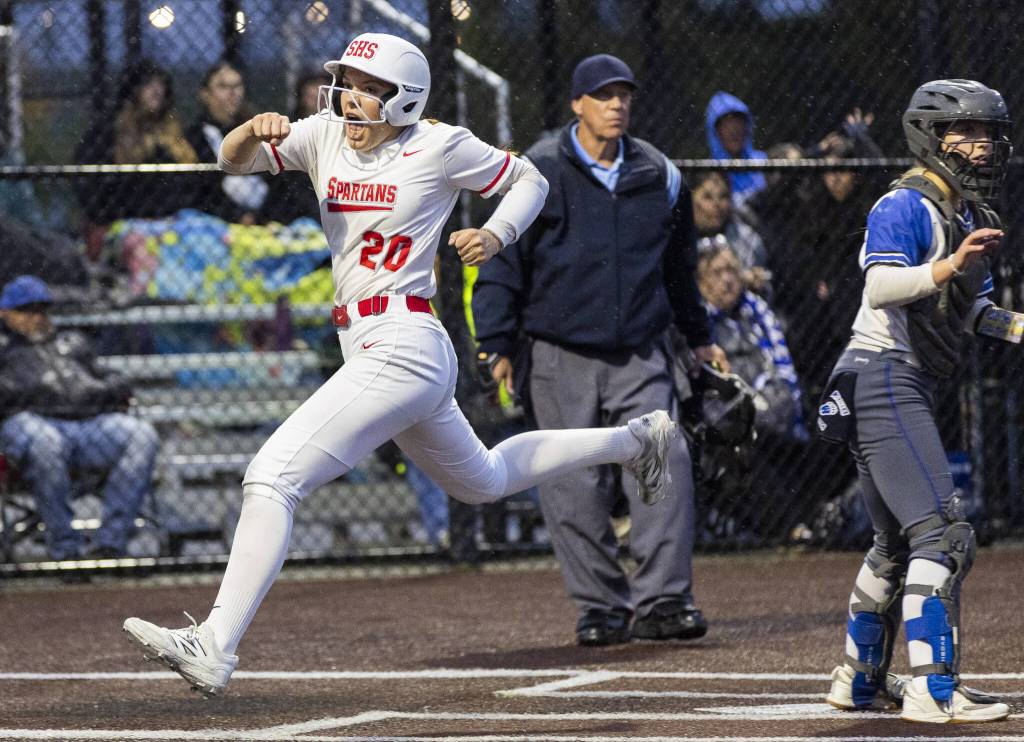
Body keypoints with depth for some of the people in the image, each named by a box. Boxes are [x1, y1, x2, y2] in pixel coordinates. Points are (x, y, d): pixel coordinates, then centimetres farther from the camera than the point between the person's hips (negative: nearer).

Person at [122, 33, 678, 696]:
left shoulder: (440, 147, -6)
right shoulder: (326, 136, 9)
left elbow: (530, 181, 7)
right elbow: (234, 160, 2)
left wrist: (496, 234, -11)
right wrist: (255, 130, -20)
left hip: (402, 349, -9)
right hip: (367, 349, 9)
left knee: (272, 476, -20)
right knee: (484, 482, 28)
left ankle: (214, 649, -26)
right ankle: (634, 439, 45)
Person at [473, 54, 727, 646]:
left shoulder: (659, 176, 9)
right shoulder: (539, 173, -3)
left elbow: (678, 264, 23)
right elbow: (503, 260, 0)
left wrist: (698, 336, 30)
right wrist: (497, 344, -4)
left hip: (641, 355, 2)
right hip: (562, 357, -2)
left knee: (664, 466, -11)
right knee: (576, 486, -2)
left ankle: (664, 599, -8)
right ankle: (602, 606, 8)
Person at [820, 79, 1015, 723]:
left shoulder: (970, 217, 18)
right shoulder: (906, 206, -12)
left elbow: (972, 308, 24)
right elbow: (882, 287, -27)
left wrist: (1015, 325, 6)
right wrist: (949, 266, -42)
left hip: (910, 390, 11)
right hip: (883, 376, -11)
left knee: (899, 541, 19)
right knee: (942, 532, -18)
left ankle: (860, 681, 30)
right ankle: (933, 690, -23)